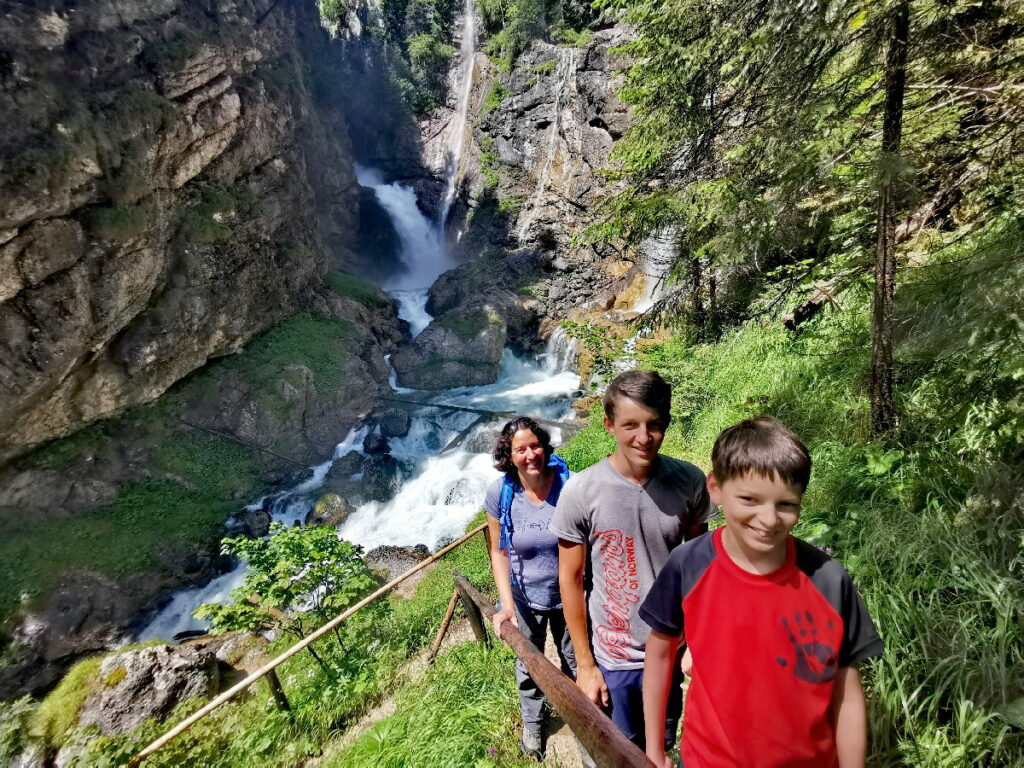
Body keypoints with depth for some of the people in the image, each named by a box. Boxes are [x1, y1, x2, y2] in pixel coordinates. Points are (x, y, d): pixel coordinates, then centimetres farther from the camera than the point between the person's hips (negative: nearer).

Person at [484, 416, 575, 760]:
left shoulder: (569, 485, -22)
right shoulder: (500, 493, -19)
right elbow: (499, 552, -10)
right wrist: (507, 603, -15)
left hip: (568, 596, -1)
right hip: (526, 598, 1)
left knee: (574, 661, 23)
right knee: (528, 665, 26)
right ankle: (532, 722, 56)